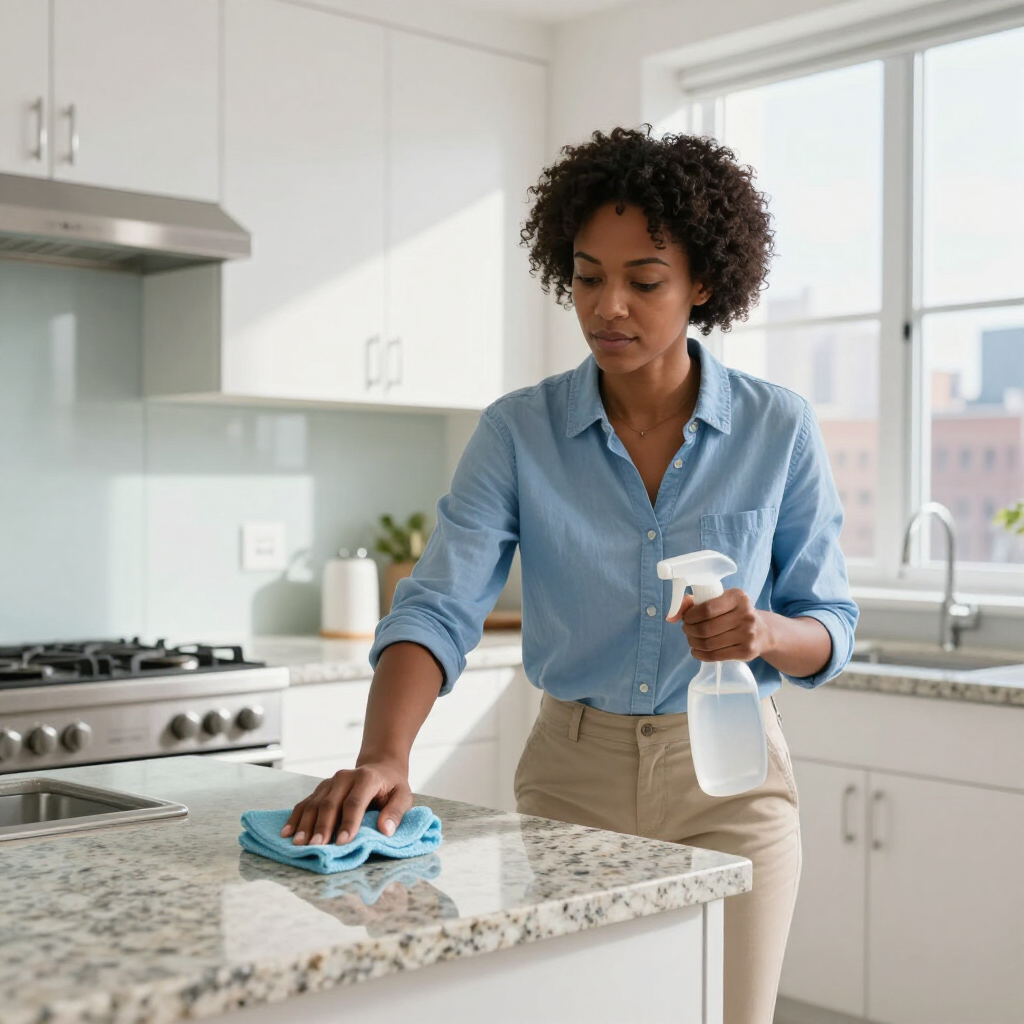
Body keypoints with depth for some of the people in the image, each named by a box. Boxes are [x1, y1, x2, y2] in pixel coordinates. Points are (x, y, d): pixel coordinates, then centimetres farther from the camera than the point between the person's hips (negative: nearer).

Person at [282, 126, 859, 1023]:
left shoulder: (779, 430, -7)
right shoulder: (519, 431, -7)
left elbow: (831, 628, 0)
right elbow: (440, 607, -17)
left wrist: (768, 633, -24)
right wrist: (386, 758, -34)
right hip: (572, 775, 1)